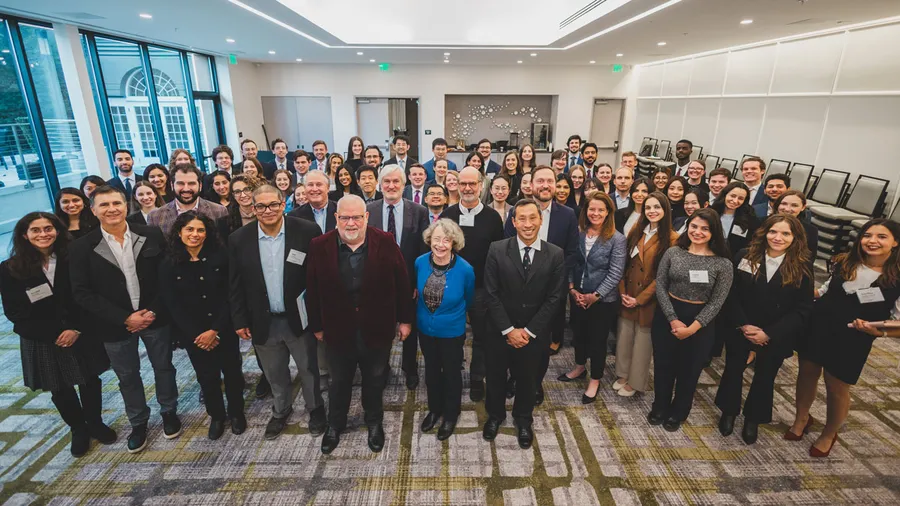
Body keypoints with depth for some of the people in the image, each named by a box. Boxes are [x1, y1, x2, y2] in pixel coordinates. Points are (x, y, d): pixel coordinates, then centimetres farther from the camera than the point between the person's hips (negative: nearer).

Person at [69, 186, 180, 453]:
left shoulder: (151, 235, -7)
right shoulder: (82, 247, -8)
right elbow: (82, 293, -9)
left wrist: (153, 311, -13)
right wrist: (124, 318, -16)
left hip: (155, 317, 0)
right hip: (115, 325, 0)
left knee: (163, 367, 16)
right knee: (127, 376, 17)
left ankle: (169, 412, 39)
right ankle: (138, 422, 39)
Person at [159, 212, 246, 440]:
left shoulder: (220, 256, -9)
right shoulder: (168, 265, -6)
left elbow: (229, 296, -9)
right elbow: (172, 305, -6)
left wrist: (215, 330, -13)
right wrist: (196, 334, -11)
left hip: (224, 328, 0)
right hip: (193, 333, 1)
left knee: (232, 371, 11)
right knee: (207, 376, 12)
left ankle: (237, 412, 35)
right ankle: (216, 416, 36)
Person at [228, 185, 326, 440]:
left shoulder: (307, 231, -13)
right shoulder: (239, 239, -5)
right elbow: (235, 285, 1)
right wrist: (240, 321, 1)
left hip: (299, 319, -2)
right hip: (263, 322, 2)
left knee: (309, 370, 16)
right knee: (275, 374, 22)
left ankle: (316, 408, 41)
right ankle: (280, 411, 47)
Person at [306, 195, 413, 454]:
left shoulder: (385, 242, -12)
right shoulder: (320, 246, -9)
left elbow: (402, 283, -5)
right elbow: (312, 290, -2)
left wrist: (405, 319, -2)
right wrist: (316, 326, 2)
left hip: (377, 329, 0)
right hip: (338, 330, 1)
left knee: (375, 381, 20)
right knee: (339, 381, 21)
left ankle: (374, 422, 46)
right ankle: (335, 425, 47)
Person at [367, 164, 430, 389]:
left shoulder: (420, 211, -9)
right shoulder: (368, 210, -5)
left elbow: (424, 249, -9)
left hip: (409, 280, -1)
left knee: (410, 328, 18)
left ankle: (410, 369, 41)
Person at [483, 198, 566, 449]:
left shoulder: (556, 254, -8)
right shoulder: (497, 250, -10)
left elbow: (554, 298, -8)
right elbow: (491, 294, -10)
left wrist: (528, 331, -11)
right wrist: (508, 329, -13)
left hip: (534, 333, 1)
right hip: (500, 331, 0)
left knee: (528, 379, 19)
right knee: (496, 377, 17)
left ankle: (523, 418, 45)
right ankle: (495, 415, 44)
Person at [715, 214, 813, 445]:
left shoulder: (802, 268, -9)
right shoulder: (744, 257, -8)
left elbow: (802, 310, -9)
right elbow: (731, 295, -7)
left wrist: (770, 334, -16)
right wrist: (743, 325, -16)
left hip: (776, 337, 0)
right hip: (739, 330, 0)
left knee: (764, 378, 16)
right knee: (733, 371, 15)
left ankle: (753, 419, 39)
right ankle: (729, 412, 39)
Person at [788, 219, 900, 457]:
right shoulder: (844, 262, -1)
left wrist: (879, 331, -28)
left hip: (852, 341, -3)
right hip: (817, 328, 3)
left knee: (837, 388, 11)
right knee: (807, 373, 15)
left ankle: (829, 435, 38)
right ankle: (801, 419, 41)